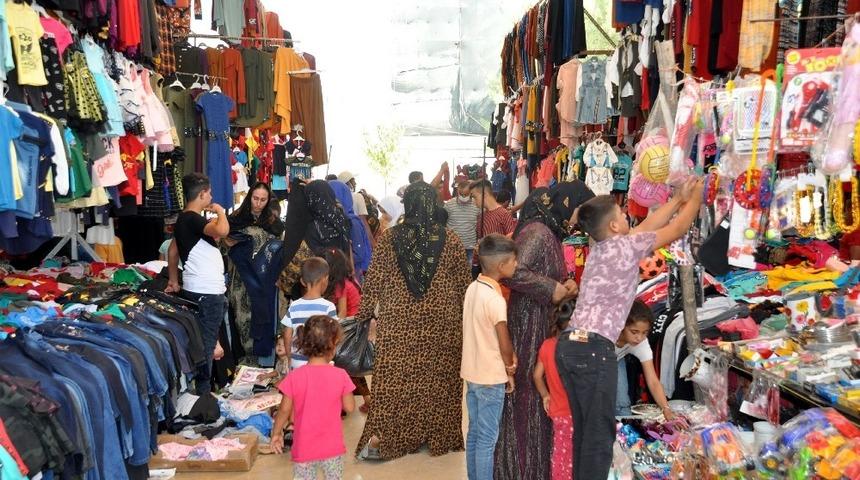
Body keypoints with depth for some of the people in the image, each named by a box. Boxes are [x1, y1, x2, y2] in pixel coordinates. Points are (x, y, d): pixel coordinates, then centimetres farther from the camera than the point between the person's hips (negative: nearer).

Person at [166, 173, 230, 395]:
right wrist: (220, 211, -17)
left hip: (194, 290, 10)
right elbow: (222, 230, -37)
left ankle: (192, 386, 31)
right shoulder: (193, 219, -19)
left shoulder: (183, 219, 13)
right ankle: (202, 393, 5)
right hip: (207, 294, -10)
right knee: (205, 346, -2)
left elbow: (173, 250, 21)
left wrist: (173, 281, 26)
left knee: (200, 343, 20)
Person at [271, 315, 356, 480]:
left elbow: (285, 410, -7)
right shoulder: (340, 375, -16)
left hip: (304, 448, 0)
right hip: (333, 447, 0)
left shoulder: (294, 377, -16)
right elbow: (350, 407, -6)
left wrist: (276, 433, 9)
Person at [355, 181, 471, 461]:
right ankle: (439, 437, 25)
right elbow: (464, 284, 1)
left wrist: (364, 313, 9)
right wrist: (467, 316, 13)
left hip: (399, 322, 0)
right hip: (441, 322, 0)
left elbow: (373, 281, -1)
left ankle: (381, 437, 11)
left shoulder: (389, 238, -6)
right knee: (438, 377, 12)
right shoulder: (450, 240, -5)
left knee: (393, 377, 9)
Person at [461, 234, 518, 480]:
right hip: (491, 377, -8)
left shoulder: (472, 288, 2)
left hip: (472, 372, 8)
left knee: (474, 433, 17)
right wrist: (510, 369, 1)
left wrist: (504, 365, 7)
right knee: (488, 439, 3)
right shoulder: (495, 299, -23)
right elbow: (505, 345, -18)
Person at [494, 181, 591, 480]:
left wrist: (562, 287, 1)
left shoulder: (551, 233, 12)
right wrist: (552, 289, -21)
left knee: (536, 394, 16)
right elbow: (514, 273, -30)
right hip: (527, 325, -10)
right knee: (526, 396, 1)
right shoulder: (537, 232, -18)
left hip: (541, 324, 10)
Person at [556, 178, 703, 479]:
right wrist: (695, 198, 24)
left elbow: (646, 225, 29)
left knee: (584, 429, 17)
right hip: (594, 349, -8)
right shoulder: (627, 246, -5)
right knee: (599, 433, 1)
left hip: (570, 345, 9)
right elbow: (678, 229, 8)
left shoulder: (600, 247, 17)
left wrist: (679, 198, 36)